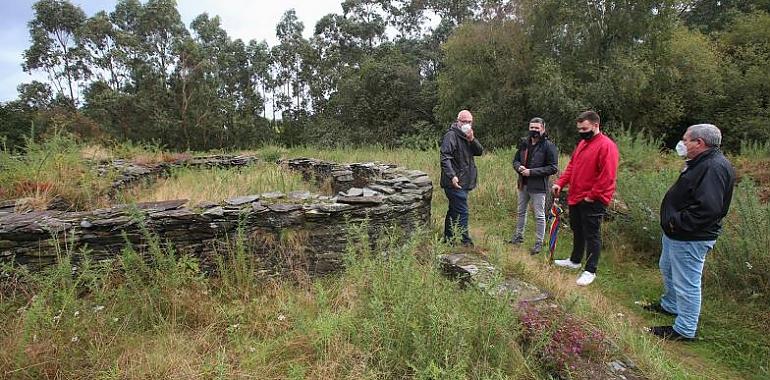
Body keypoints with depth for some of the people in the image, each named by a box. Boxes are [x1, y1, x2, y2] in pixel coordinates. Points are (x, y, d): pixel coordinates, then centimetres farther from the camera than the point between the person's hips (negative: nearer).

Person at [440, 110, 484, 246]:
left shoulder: (468, 136, 16)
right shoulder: (451, 135, -12)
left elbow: (480, 151, 7)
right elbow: (445, 157, -21)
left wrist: (472, 140, -11)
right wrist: (452, 176, -31)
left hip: (465, 182, 9)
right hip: (455, 182, -9)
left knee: (454, 210, 15)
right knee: (462, 212, -8)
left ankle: (448, 239, 25)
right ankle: (466, 242, -2)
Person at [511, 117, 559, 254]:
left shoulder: (548, 146, -11)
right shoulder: (524, 143, 6)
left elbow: (553, 168, -14)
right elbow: (516, 159, 15)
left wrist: (532, 172, -21)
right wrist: (519, 167, -9)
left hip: (538, 186, -6)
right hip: (523, 184, 7)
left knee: (539, 215, 3)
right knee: (521, 212, 20)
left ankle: (539, 243, 15)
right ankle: (518, 236, 36)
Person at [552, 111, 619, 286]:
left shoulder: (606, 146, -15)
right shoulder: (582, 143, 13)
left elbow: (607, 176, -20)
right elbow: (571, 166, 16)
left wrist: (592, 196, -18)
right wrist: (560, 183, 3)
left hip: (592, 201, -8)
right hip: (575, 198, 9)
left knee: (592, 235, 2)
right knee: (577, 231, 20)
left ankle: (590, 271, 13)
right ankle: (575, 260, 36)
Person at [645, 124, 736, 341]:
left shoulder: (714, 167, -24)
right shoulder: (701, 163, 10)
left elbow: (708, 208, -33)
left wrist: (677, 222, -25)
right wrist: (672, 222, 11)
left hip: (690, 240, -11)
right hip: (676, 234, 11)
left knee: (686, 284, 1)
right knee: (667, 269, 27)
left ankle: (684, 330, 15)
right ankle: (670, 305, 47)